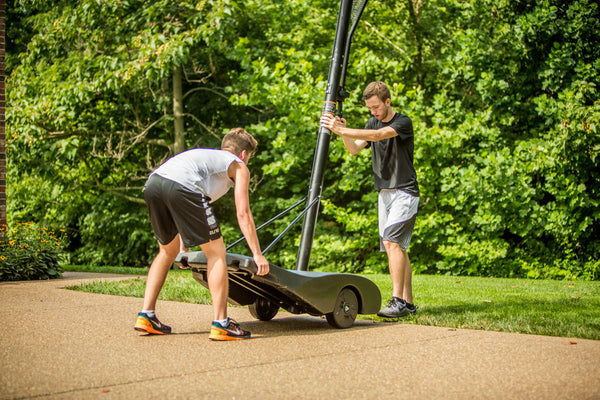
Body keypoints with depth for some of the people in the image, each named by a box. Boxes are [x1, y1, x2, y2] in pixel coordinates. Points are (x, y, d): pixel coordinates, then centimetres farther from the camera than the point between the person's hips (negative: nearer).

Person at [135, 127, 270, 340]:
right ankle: (220, 324, 4)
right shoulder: (239, 166, 23)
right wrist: (257, 254, 15)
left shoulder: (204, 154, 42)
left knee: (168, 251, 26)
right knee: (216, 252, 6)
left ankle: (146, 316, 23)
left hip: (152, 182, 7)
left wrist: (183, 248, 53)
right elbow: (243, 214, 13)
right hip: (181, 187, -7)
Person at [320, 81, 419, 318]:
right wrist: (343, 132, -16)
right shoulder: (373, 123, 14)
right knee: (397, 248, 7)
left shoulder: (403, 123, -9)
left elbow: (378, 135, -26)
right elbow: (354, 148, 4)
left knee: (392, 241, -20)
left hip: (405, 192, -7)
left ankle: (398, 301, -21)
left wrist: (341, 130, -30)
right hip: (384, 192, 7)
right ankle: (408, 303, 10)